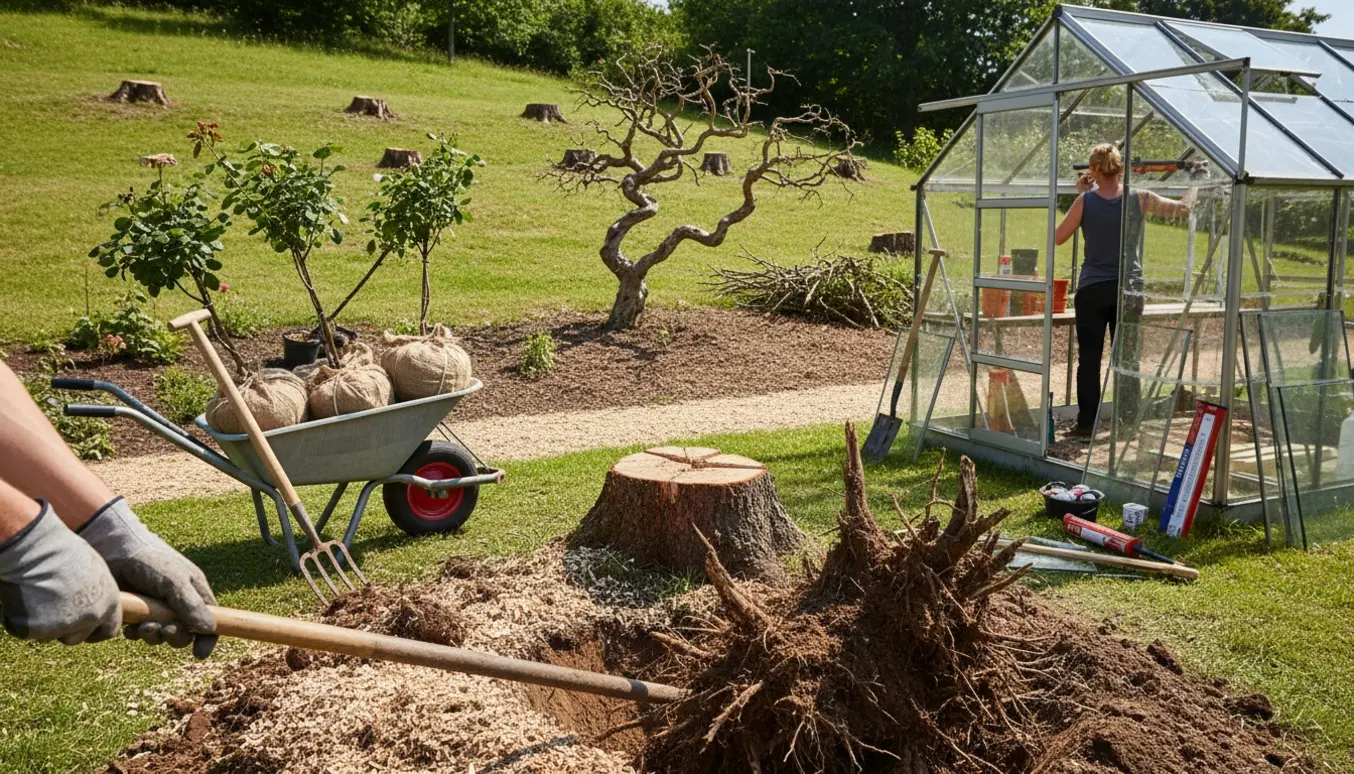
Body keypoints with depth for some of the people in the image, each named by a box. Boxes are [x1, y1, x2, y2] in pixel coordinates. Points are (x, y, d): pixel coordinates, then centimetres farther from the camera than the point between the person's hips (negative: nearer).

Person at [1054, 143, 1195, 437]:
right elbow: (1182, 207, 9)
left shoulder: (1086, 201, -8)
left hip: (1092, 290, -2)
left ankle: (1087, 423, 4)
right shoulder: (1139, 199, -4)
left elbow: (1059, 237, 2)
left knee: (1089, 358, 3)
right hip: (1129, 289, 2)